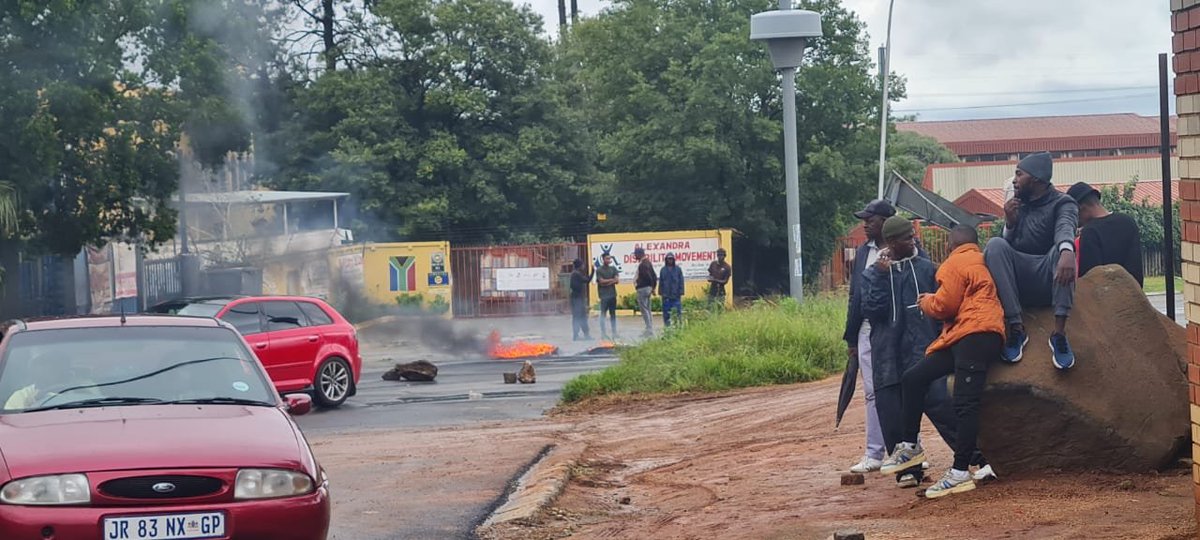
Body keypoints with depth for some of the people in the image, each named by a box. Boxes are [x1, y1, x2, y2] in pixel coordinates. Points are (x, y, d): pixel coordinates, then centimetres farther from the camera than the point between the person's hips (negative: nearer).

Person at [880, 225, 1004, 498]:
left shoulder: (955, 263, -2)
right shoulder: (982, 262, 26)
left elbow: (944, 305, -8)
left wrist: (926, 301, 12)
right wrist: (934, 302, 22)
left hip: (973, 335, -10)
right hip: (971, 335, 10)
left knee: (964, 404, -15)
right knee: (913, 379, 11)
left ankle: (961, 473, -20)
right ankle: (910, 446, 14)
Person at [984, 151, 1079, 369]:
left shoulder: (1063, 203, 0)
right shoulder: (1018, 206, 16)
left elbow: (1065, 228, -25)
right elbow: (1009, 245, 11)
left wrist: (1067, 252, -48)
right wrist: (1009, 223, -8)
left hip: (1050, 279, -3)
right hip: (1019, 282, 3)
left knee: (1062, 247, -33)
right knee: (995, 245, -24)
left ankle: (1059, 333, -40)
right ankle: (1015, 327, -30)